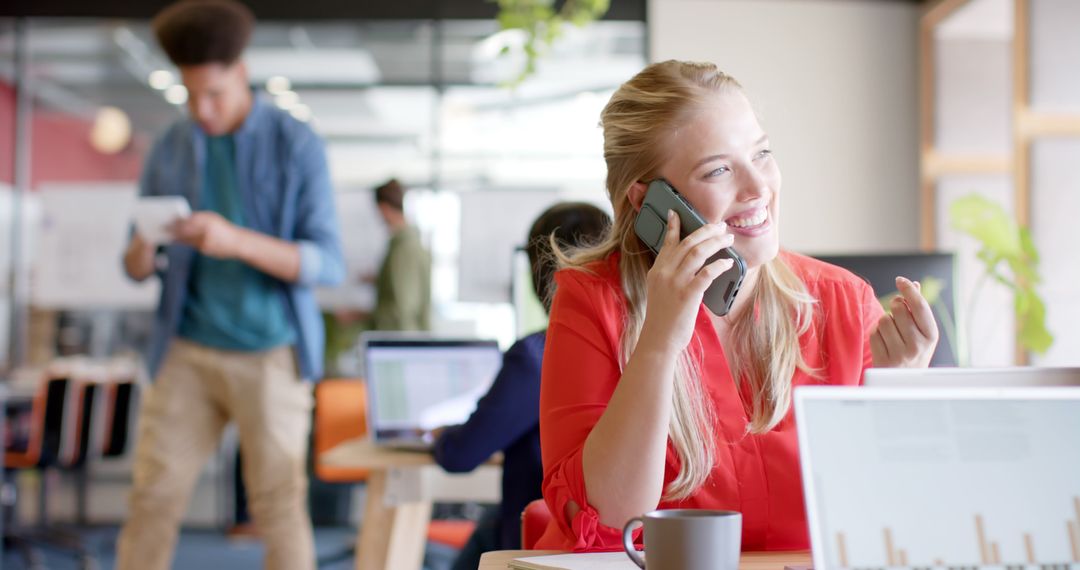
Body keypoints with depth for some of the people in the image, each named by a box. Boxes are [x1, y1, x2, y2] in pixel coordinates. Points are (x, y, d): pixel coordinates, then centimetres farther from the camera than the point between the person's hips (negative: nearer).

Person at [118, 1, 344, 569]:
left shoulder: (296, 145, -5)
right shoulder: (170, 149, 5)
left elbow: (328, 264, -11)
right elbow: (138, 267, 9)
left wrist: (237, 241, -25)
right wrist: (142, 255, -16)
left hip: (270, 355, -3)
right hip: (187, 351, 3)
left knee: (279, 506, 1)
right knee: (153, 496, 0)